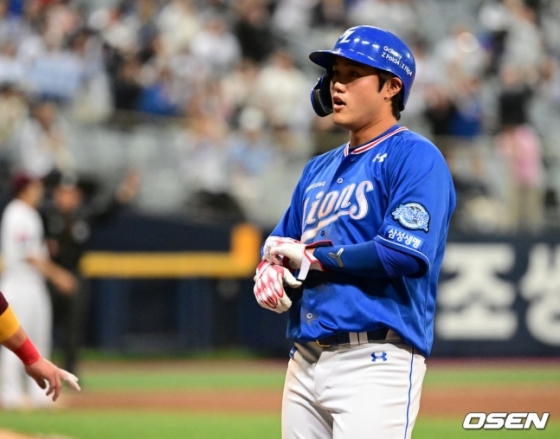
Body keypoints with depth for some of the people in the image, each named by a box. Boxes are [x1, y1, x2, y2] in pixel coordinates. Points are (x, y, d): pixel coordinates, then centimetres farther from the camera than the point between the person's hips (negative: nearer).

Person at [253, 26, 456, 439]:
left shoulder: (415, 157, -4)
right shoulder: (320, 169, 22)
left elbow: (407, 253, -18)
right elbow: (280, 247, 24)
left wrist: (313, 257, -9)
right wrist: (270, 270, -1)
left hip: (376, 362, -8)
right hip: (304, 362, 8)